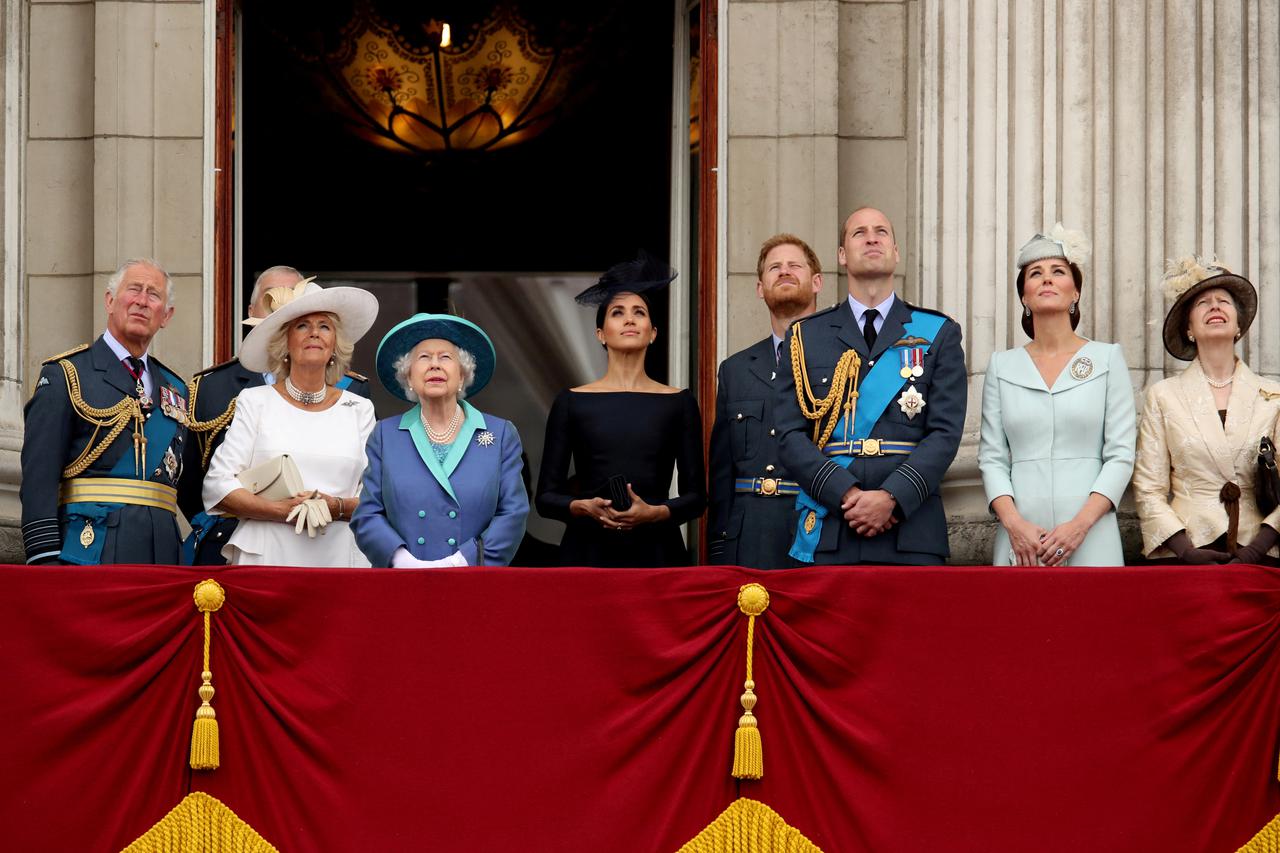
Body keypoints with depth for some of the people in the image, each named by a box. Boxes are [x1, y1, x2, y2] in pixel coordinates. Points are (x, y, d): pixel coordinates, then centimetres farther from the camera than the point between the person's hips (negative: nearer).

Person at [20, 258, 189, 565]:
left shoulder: (176, 389, 19)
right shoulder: (65, 375, 2)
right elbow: (39, 476, -6)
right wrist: (45, 558, -15)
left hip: (161, 551, 5)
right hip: (91, 548, -5)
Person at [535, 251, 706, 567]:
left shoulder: (679, 403, 7)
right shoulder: (572, 403, 6)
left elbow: (695, 496, 5)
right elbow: (546, 496, 4)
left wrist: (654, 512, -13)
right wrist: (585, 507, -14)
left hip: (656, 551, 1)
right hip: (589, 551, 0)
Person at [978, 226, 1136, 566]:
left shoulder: (1107, 358, 6)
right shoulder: (1002, 366, 11)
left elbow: (1121, 455, 0)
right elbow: (992, 458, 6)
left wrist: (1080, 524, -12)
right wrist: (1014, 523, -10)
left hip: (1090, 538, -1)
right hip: (1020, 538, 1)